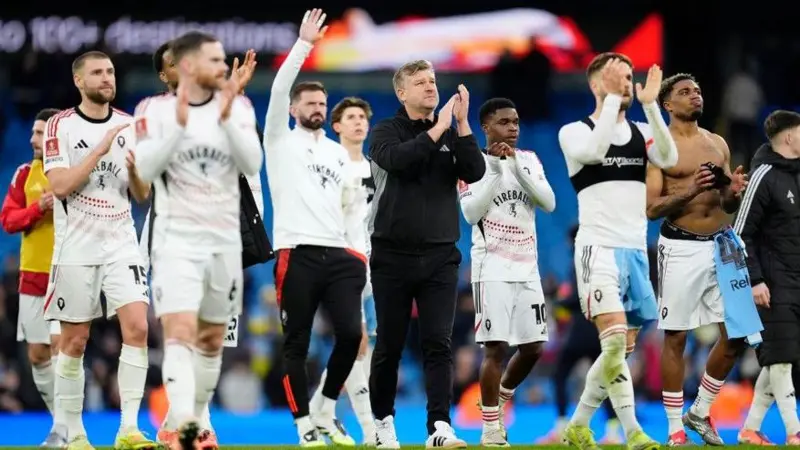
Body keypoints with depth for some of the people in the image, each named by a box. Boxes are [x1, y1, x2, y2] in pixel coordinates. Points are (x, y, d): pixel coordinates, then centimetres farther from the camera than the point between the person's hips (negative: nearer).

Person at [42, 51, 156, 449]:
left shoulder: (129, 126, 8)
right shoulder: (61, 126, -3)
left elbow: (142, 196, 11)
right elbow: (60, 186, -14)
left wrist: (134, 169, -10)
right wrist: (100, 150, -19)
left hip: (121, 243, 3)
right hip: (76, 248, -3)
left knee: (137, 327, -13)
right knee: (74, 342, 2)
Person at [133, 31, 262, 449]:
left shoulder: (238, 107, 4)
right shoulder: (155, 110, -2)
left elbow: (253, 164, -8)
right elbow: (143, 169, -13)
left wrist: (226, 119, -20)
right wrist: (179, 124, -21)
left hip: (224, 240, 4)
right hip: (176, 238, -4)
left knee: (211, 338, 12)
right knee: (180, 332, -18)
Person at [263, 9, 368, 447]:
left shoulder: (339, 153, 21)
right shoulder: (281, 142, 8)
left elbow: (354, 208, 21)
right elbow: (279, 90, -7)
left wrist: (360, 252, 10)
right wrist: (304, 45, -13)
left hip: (339, 255, 4)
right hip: (298, 254, -4)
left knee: (350, 333, -9)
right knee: (297, 344, -2)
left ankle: (326, 413, 9)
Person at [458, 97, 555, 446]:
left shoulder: (529, 160, 12)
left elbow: (549, 203, -1)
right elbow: (471, 213, -13)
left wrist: (518, 167, -10)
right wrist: (495, 169, -16)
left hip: (527, 269, 5)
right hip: (493, 270, -5)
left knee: (533, 347, 6)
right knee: (495, 347, -9)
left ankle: (500, 400, 30)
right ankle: (491, 428, -3)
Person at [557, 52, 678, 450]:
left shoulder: (641, 133, 12)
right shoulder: (574, 132, 0)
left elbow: (669, 159, -8)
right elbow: (595, 150, -22)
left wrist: (650, 104, -15)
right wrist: (612, 99, -20)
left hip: (636, 251, 6)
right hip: (599, 248, -6)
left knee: (622, 349, 7)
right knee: (614, 340, -20)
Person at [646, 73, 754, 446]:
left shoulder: (717, 144, 13)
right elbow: (651, 208, -9)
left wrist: (733, 193, -5)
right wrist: (688, 191, -24)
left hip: (720, 246, 6)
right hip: (680, 247, -5)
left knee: (737, 334, 3)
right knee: (675, 338, -1)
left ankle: (700, 411, 20)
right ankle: (675, 428, 7)